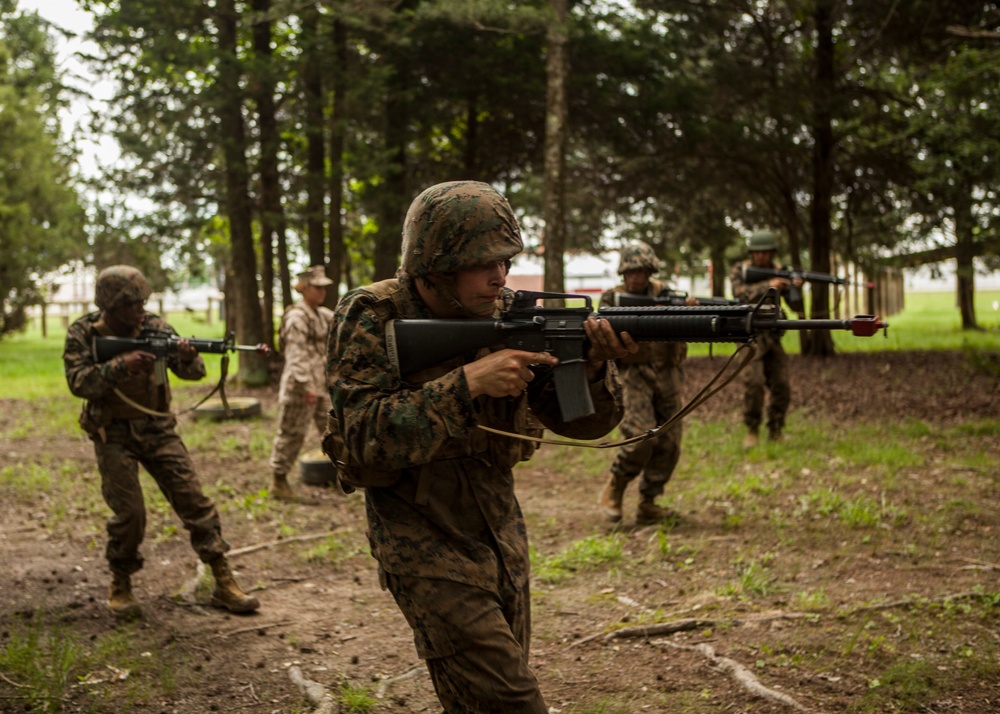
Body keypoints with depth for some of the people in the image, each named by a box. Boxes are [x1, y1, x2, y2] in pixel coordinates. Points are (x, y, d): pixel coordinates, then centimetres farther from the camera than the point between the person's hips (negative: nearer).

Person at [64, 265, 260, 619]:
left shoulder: (154, 326, -3)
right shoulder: (83, 334, -8)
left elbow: (193, 372, -8)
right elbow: (79, 382, -21)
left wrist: (188, 357, -32)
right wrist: (121, 364, -34)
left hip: (157, 429, 3)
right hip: (114, 435, -2)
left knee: (194, 499, -4)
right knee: (129, 513, -10)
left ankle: (224, 583, 0)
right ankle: (120, 586, 13)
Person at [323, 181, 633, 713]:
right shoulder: (372, 320, -14)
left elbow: (583, 420, -1)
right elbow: (366, 441, -25)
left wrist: (593, 363, -23)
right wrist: (467, 383, -31)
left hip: (501, 538, 6)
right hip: (425, 547, -6)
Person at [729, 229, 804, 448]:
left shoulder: (780, 271, 3)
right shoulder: (740, 270, -4)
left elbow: (796, 306, -4)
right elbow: (740, 293, -23)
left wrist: (796, 288, -24)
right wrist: (767, 286, -33)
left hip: (773, 335, 4)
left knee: (781, 386, 0)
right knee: (754, 382, -20)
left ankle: (775, 431, 16)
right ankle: (752, 430, -6)